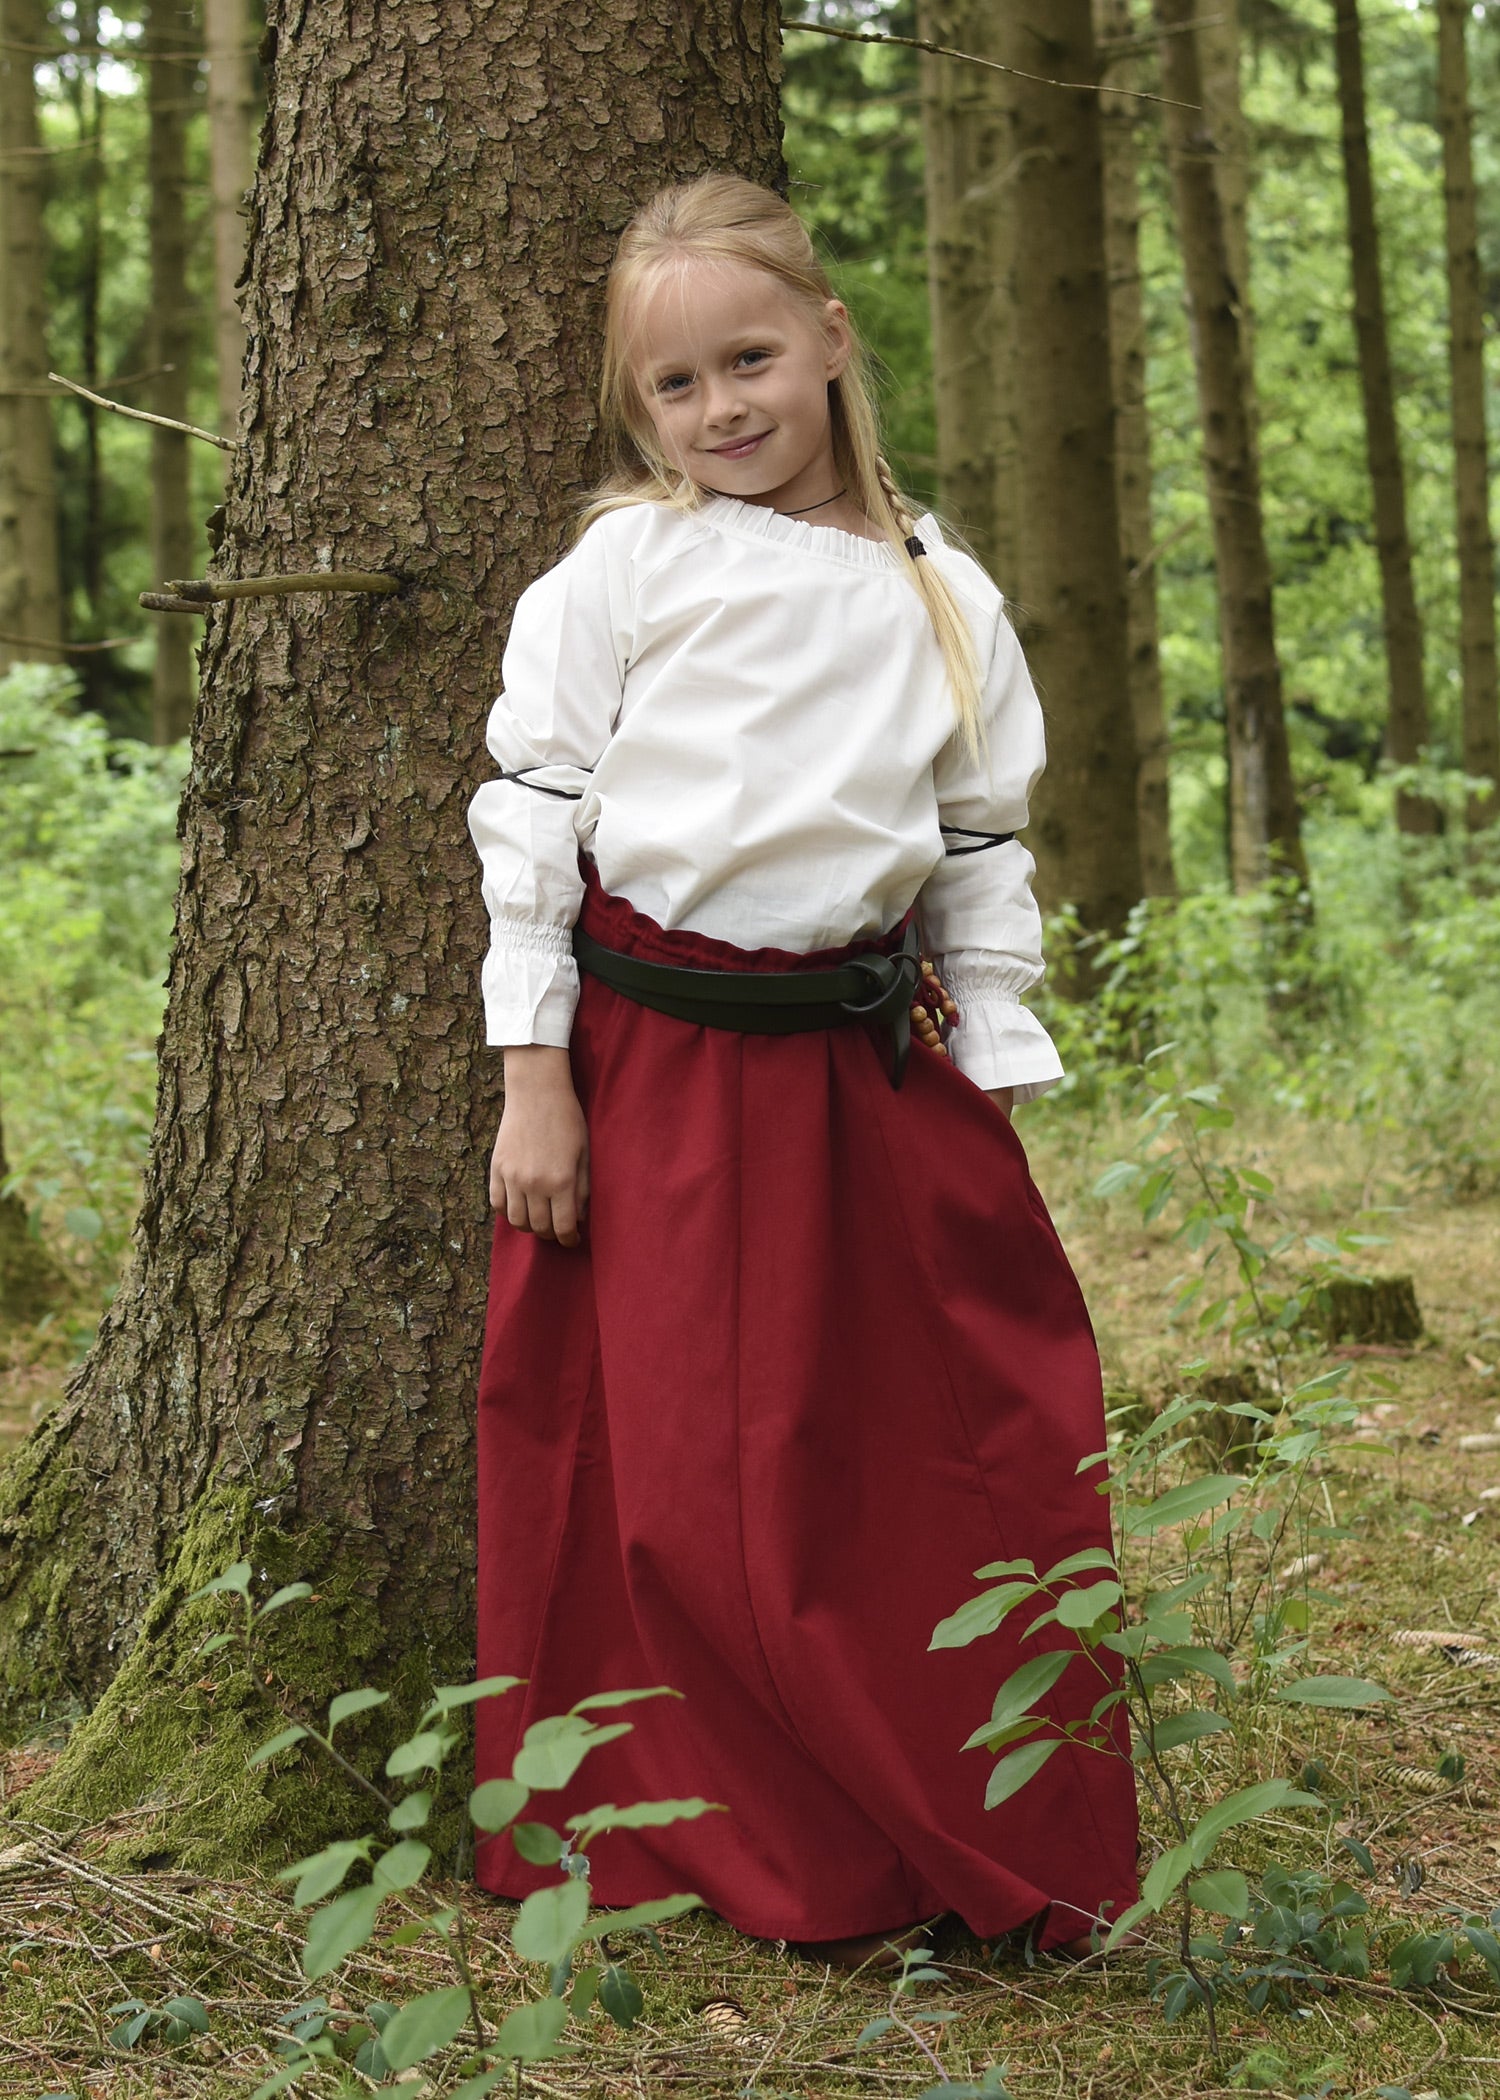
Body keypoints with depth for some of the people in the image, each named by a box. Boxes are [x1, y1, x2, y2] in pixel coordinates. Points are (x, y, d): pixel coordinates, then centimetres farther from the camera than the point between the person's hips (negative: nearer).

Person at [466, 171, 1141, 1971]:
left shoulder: (940, 598, 7)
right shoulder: (622, 568, 0)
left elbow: (985, 844, 12)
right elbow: (532, 806, -1)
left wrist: (998, 1080, 7)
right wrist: (535, 1074, -6)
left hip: (867, 1061, 2)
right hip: (647, 1060, -2)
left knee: (990, 1445, 1)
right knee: (691, 1481, 1)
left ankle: (1011, 1866, 17)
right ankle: (781, 1872, 18)